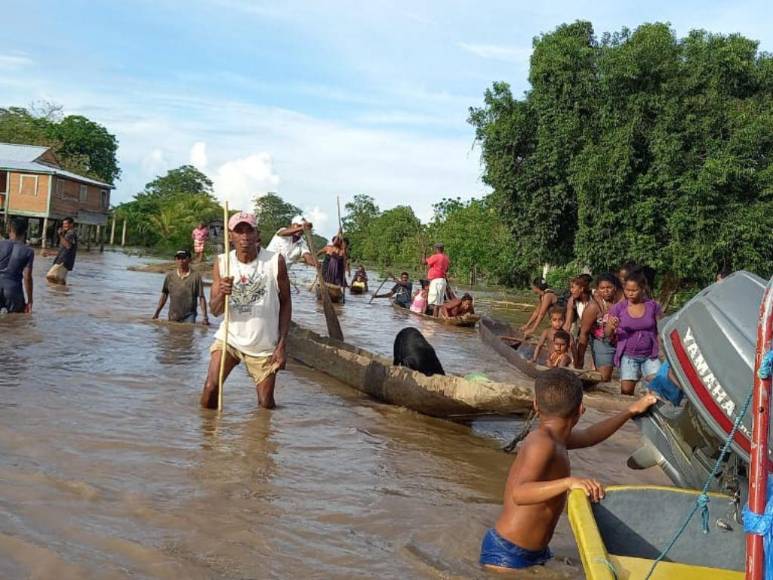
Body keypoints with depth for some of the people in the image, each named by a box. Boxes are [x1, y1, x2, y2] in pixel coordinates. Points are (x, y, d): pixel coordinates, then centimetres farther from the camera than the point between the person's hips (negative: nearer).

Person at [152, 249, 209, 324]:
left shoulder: (196, 276, -3)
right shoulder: (170, 276, 5)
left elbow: (201, 297, -3)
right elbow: (164, 295, 11)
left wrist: (205, 317, -8)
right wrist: (156, 313, 8)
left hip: (189, 316, -3)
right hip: (173, 318, 3)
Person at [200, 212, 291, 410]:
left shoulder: (275, 261, -9)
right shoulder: (222, 263, -5)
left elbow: (285, 303, -2)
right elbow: (215, 310, -6)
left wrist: (282, 345, -6)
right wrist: (222, 294, -30)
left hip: (265, 345, -1)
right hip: (229, 338, 1)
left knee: (266, 404, 4)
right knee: (210, 390, -13)